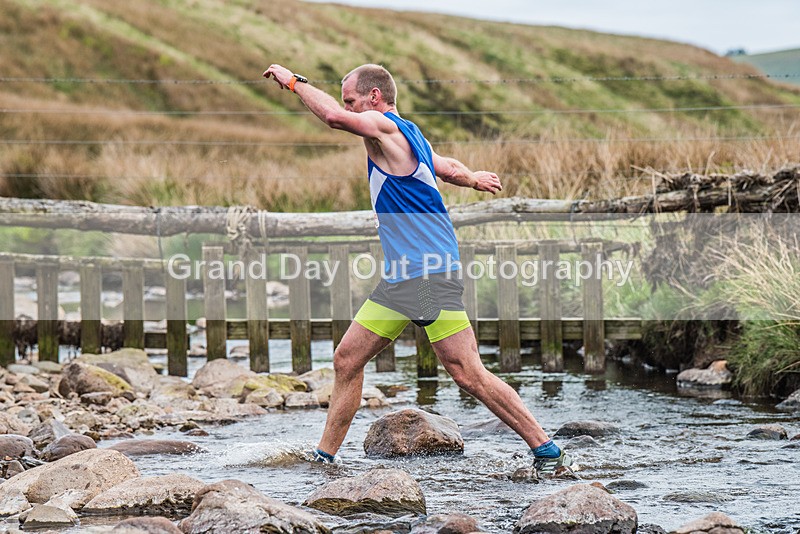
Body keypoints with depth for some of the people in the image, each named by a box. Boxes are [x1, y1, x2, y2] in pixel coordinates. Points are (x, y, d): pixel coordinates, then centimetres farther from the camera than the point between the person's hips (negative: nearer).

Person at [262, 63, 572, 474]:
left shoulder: (387, 127, -10)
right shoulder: (407, 136, 18)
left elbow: (334, 116, -28)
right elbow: (451, 169, 35)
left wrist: (294, 81, -12)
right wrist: (473, 178, 57)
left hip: (432, 275, -10)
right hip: (399, 279, 10)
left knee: (468, 374, -11)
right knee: (347, 359, 8)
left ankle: (546, 451, -6)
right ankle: (324, 456, 15)